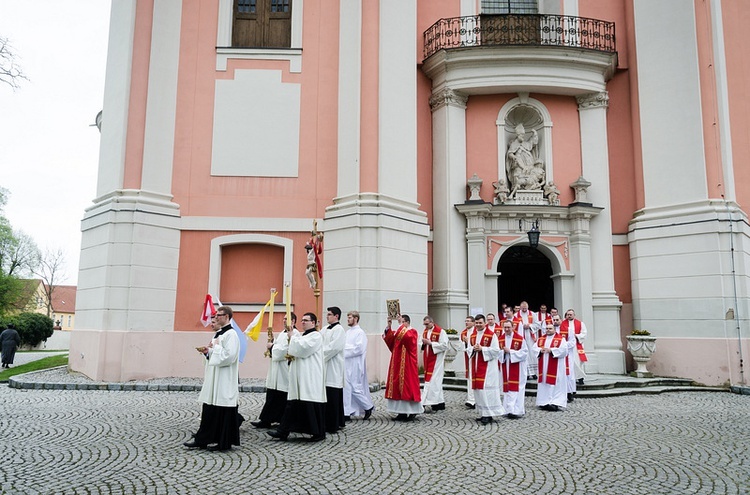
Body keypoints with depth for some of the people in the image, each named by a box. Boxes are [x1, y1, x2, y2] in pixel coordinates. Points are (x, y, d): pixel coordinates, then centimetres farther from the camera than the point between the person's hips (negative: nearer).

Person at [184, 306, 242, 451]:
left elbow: (229, 356, -24)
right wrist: (208, 352, 4)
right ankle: (203, 439, 18)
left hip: (224, 381, -10)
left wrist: (215, 347, -13)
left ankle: (222, 441, 9)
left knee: (222, 411, -1)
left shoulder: (230, 334, -15)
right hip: (213, 379, 10)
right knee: (209, 410, 12)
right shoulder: (219, 333, 15)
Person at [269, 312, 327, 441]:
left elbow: (302, 349, -18)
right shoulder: (300, 335, 19)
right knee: (293, 403, 7)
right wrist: (290, 355, -1)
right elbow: (295, 350, 22)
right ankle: (283, 431, 8)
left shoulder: (316, 336, -7)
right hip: (299, 376, 8)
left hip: (310, 377, -8)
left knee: (312, 404, -4)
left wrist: (292, 337, -5)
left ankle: (319, 433, 7)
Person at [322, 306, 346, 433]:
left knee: (332, 397, -5)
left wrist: (320, 352, -12)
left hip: (334, 367, -8)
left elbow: (335, 347, -17)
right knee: (325, 396, 9)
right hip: (325, 366, 8)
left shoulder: (339, 330, -9)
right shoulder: (325, 329, 16)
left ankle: (333, 425, 2)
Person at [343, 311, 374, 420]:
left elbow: (359, 349, -18)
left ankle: (368, 407, 12)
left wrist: (344, 351, -14)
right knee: (347, 388, 7)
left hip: (355, 365, -8)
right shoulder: (348, 332, 15)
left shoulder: (360, 332, -10)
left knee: (355, 388, -6)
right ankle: (347, 412, 12)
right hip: (347, 364, 8)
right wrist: (343, 348, 0)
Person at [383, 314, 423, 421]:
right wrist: (389, 326, -12)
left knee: (408, 385, -7)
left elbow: (407, 337, -27)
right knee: (398, 386, 5)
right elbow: (389, 340, -1)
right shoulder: (397, 331, 16)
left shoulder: (412, 332, -3)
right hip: (398, 364, 7)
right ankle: (402, 412, 11)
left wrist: (401, 325, -23)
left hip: (407, 364, -7)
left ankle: (412, 412, 0)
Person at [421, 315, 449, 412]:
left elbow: (444, 345, -16)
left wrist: (430, 343, -19)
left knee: (431, 381, -8)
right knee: (435, 382, 11)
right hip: (428, 360, 7)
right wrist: (423, 343, -3)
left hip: (436, 360, -7)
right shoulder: (425, 331, 12)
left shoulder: (440, 331, -11)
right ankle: (440, 404, 19)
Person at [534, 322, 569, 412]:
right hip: (543, 366, 5)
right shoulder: (540, 339, 14)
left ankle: (555, 403, -6)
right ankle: (544, 402, 11)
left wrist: (551, 350, -18)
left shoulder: (560, 339, -1)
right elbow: (534, 348, 9)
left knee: (554, 384, -7)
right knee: (543, 384, 5)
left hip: (555, 367, -5)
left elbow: (564, 349, -13)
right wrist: (540, 350, -12)